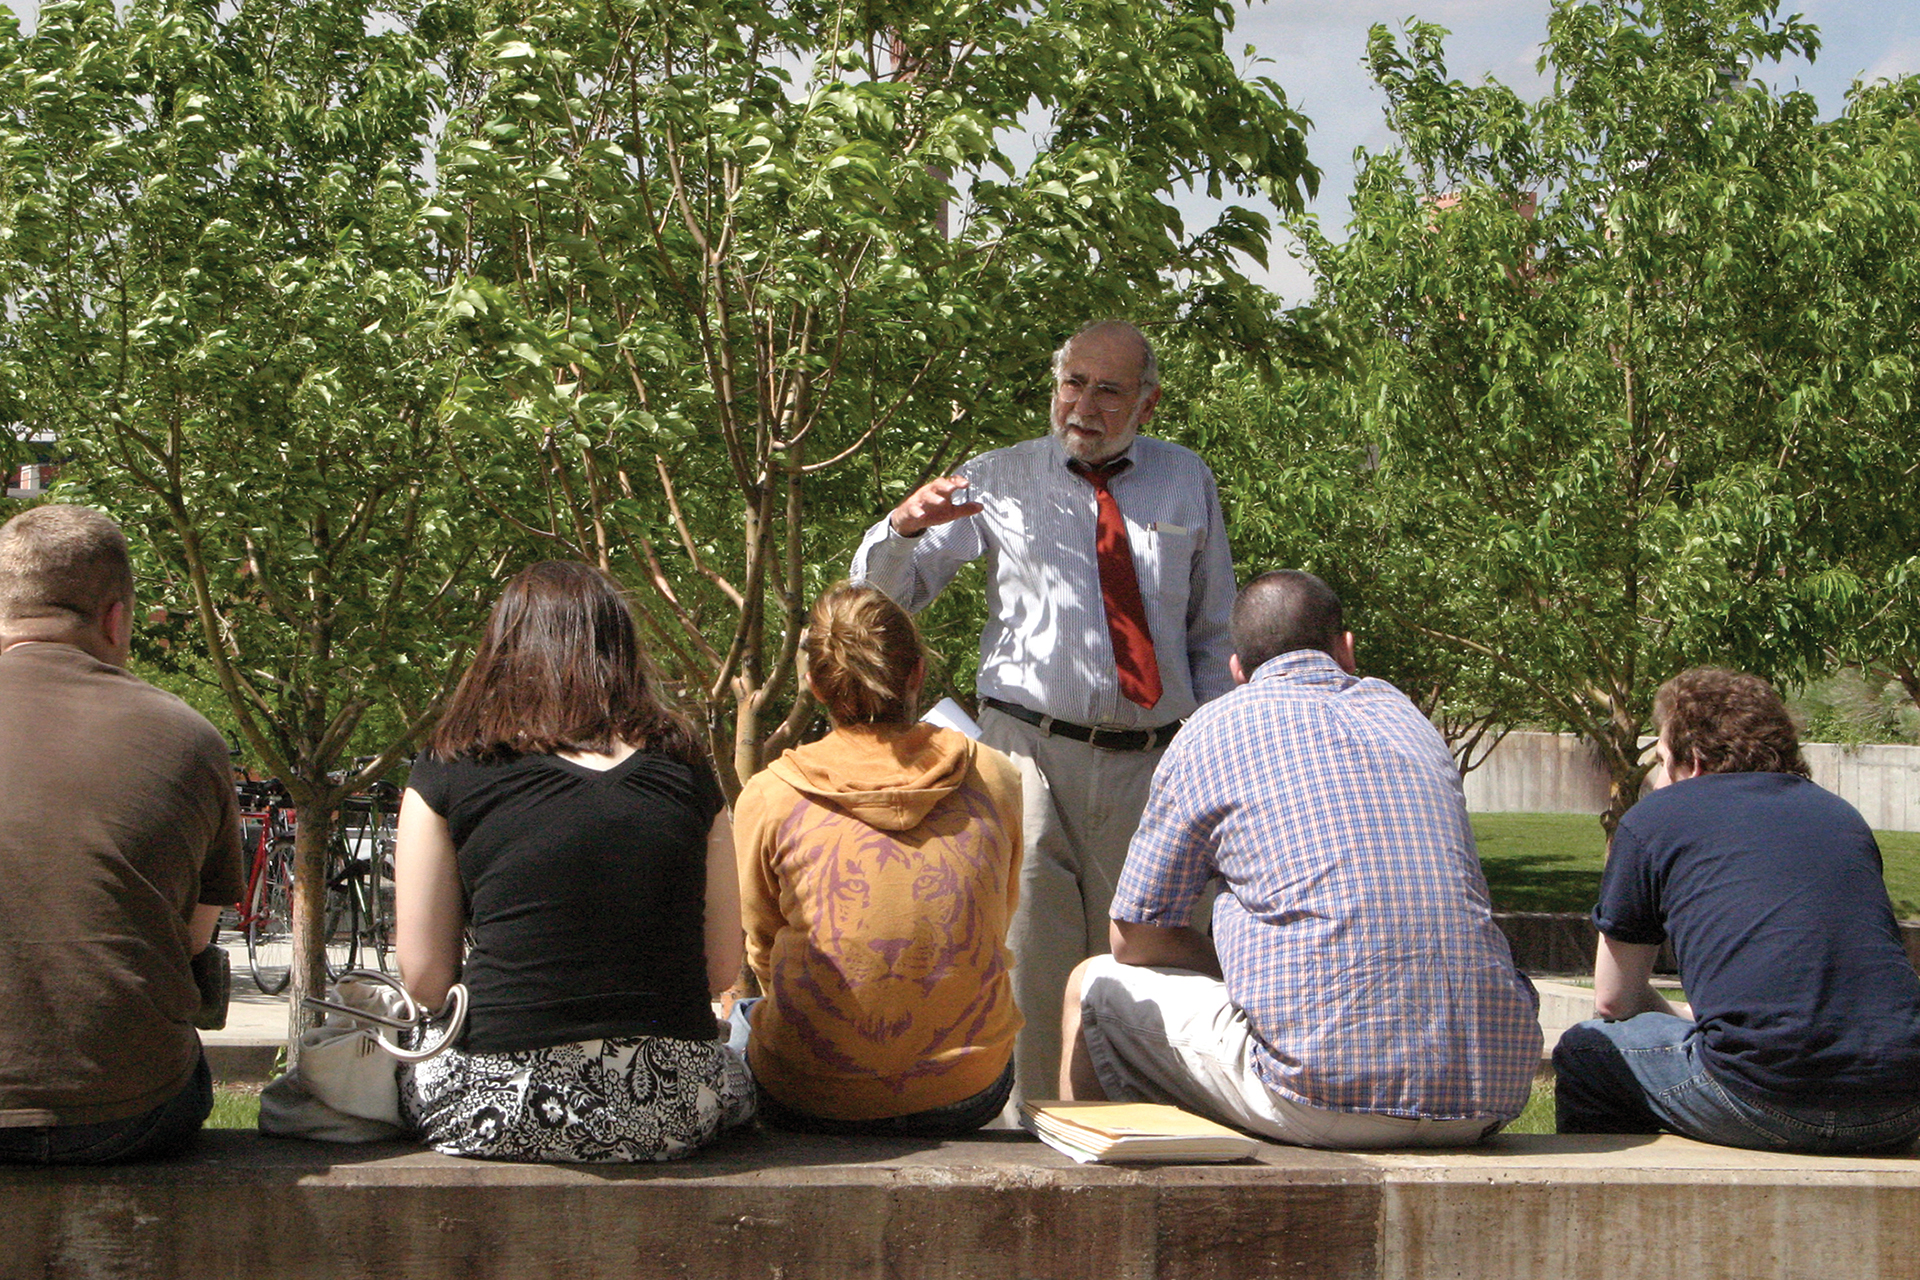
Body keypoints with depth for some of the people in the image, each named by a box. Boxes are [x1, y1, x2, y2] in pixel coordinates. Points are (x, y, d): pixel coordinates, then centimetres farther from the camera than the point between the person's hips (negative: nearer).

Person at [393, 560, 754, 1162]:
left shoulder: (445, 779, -1)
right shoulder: (684, 770, 5)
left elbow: (425, 976, 0)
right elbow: (724, 965, 7)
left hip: (505, 1112, -1)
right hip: (669, 1115, 1)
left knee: (405, 1075, 33)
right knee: (737, 1072, 36)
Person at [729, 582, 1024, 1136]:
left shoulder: (770, 797, -9)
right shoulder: (993, 776, -3)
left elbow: (764, 955, 6)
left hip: (815, 1100, -1)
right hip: (969, 1095, 2)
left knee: (742, 1015, 31)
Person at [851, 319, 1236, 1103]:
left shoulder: (1186, 484, 13)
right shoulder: (1000, 480, 7)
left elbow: (1213, 633, 17)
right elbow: (881, 595, 5)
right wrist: (906, 526, -17)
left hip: (1151, 762, 2)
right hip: (1032, 750, -2)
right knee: (1032, 960, -11)